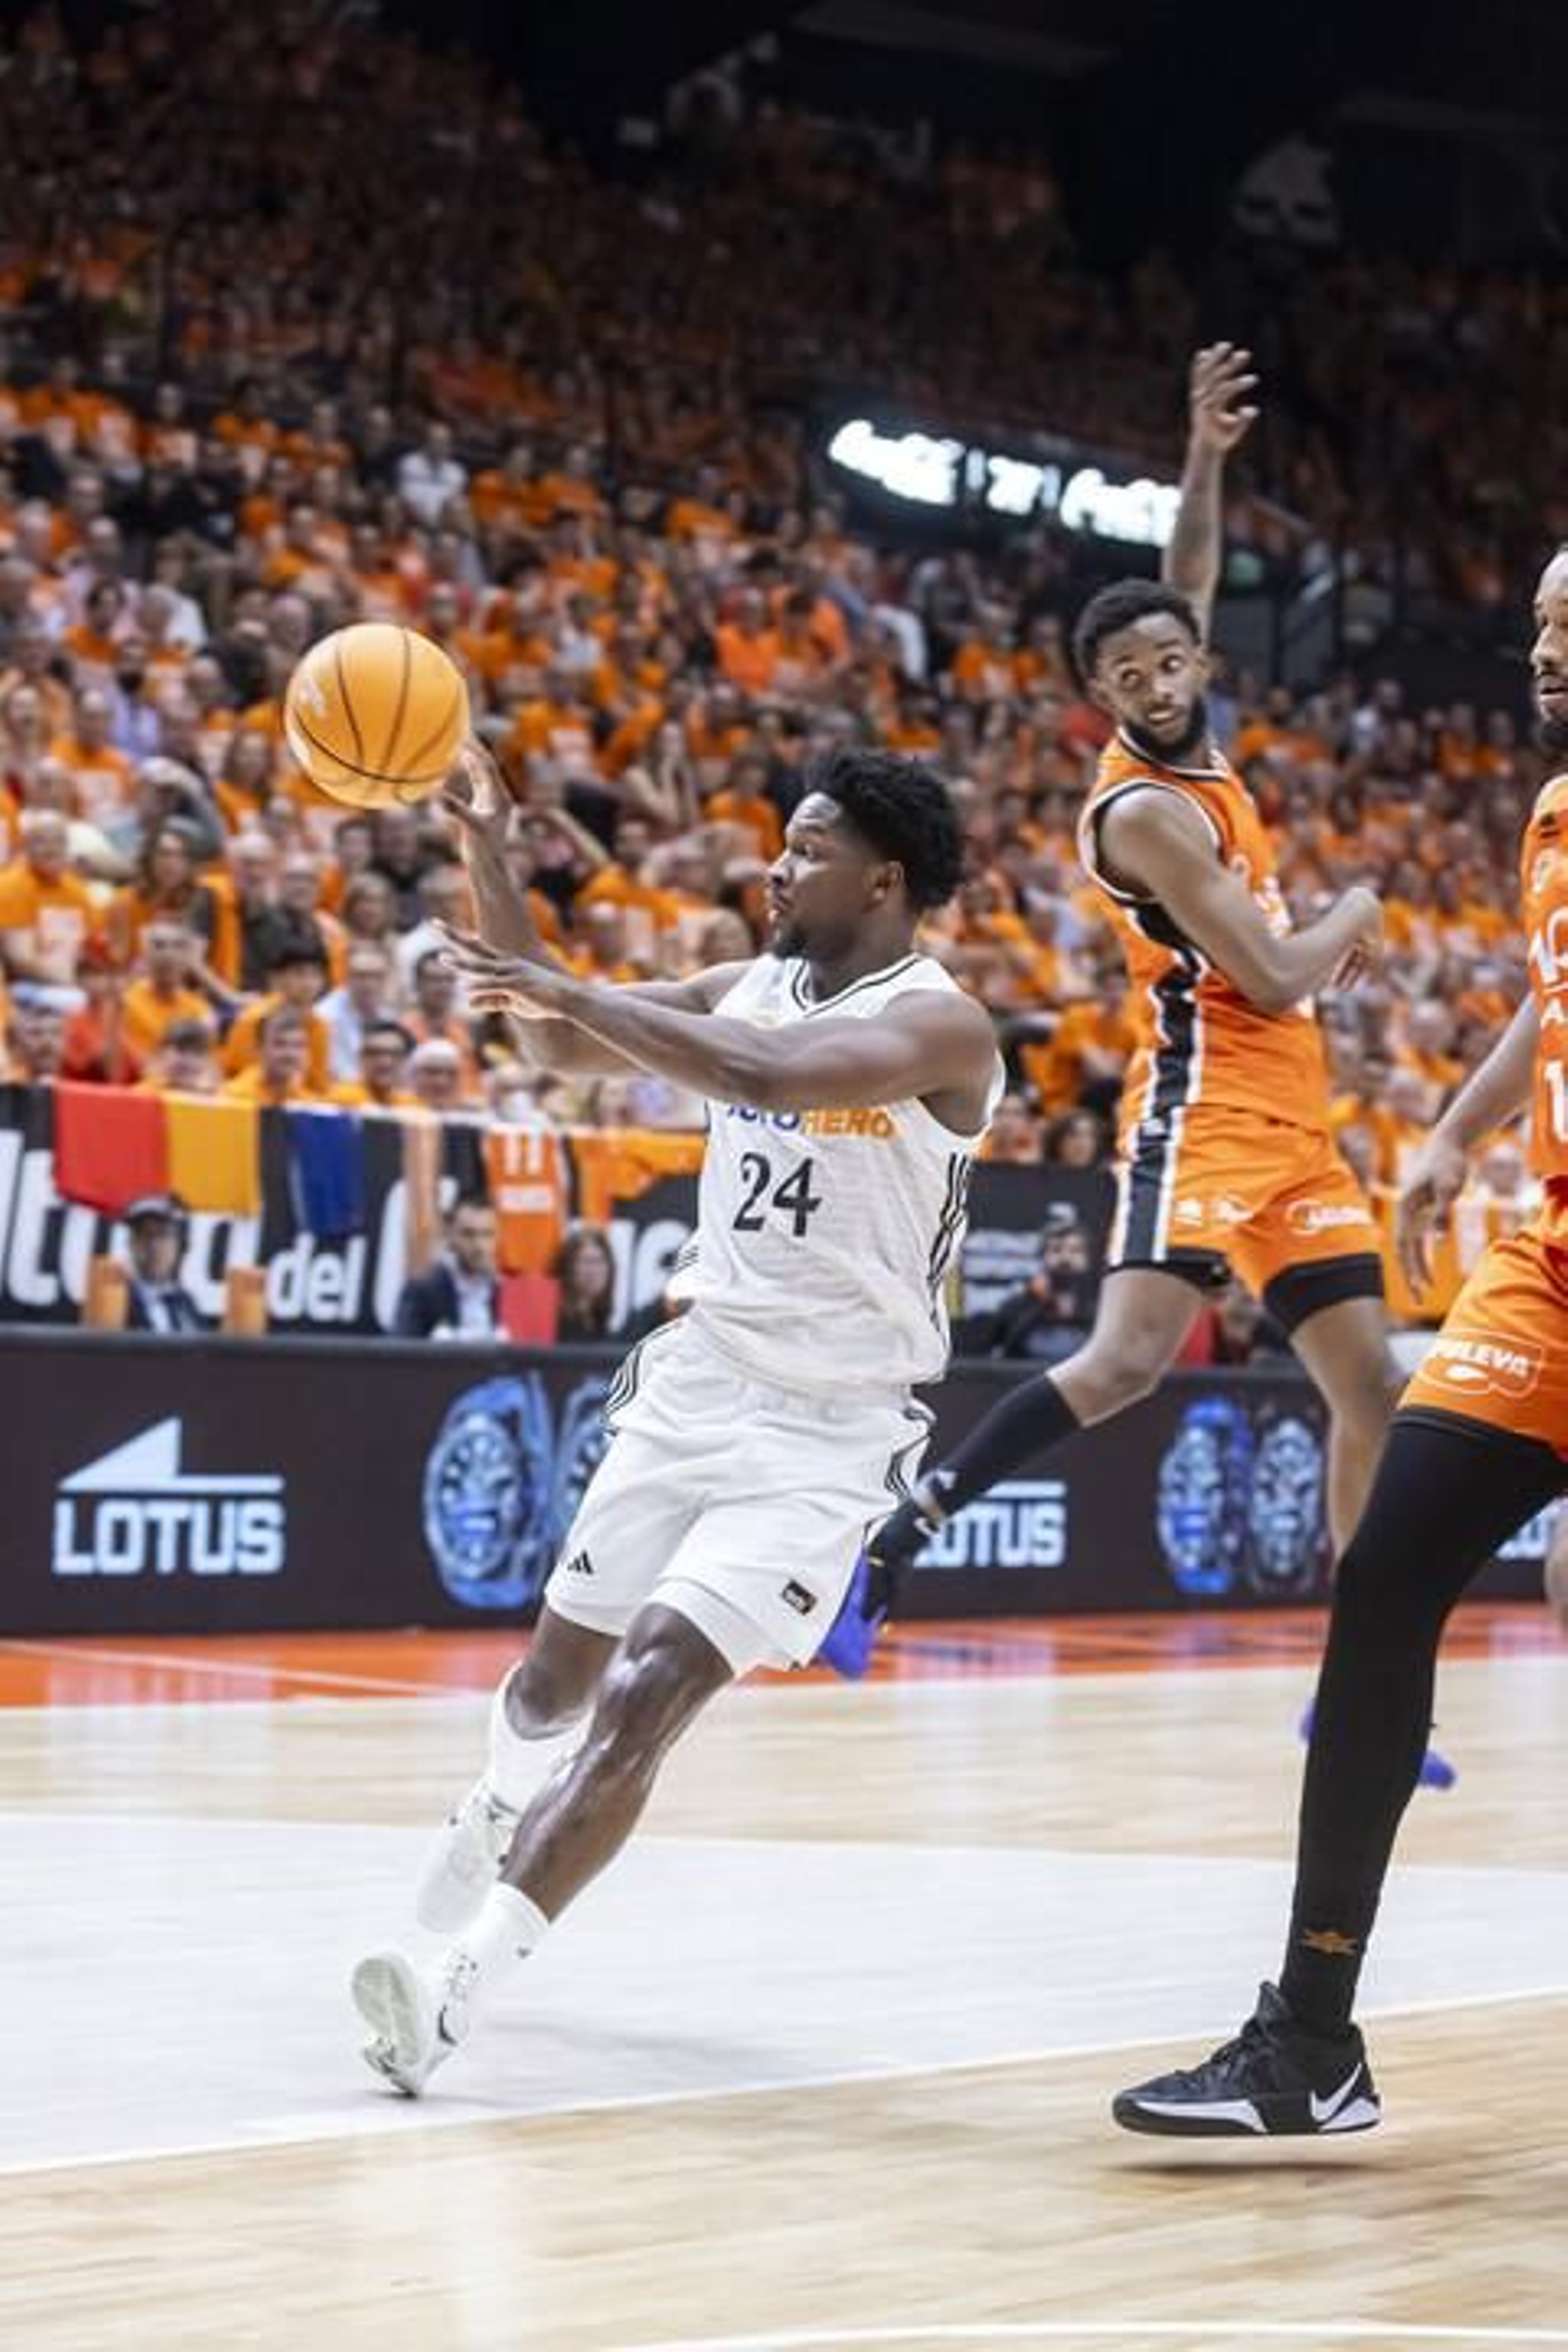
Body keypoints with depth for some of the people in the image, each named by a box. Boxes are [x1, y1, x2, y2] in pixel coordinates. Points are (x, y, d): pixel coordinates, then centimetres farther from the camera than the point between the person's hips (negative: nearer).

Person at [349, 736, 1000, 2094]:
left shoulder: (938, 1027, -18)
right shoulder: (756, 987, 5)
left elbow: (772, 1078, -35)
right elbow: (568, 1042, 14)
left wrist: (572, 992, -27)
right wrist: (489, 854, 4)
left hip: (825, 1436, -7)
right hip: (696, 1384, 7)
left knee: (640, 1703, -20)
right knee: (560, 1675, 21)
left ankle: (458, 1992, -23)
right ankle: (503, 1795, 54)